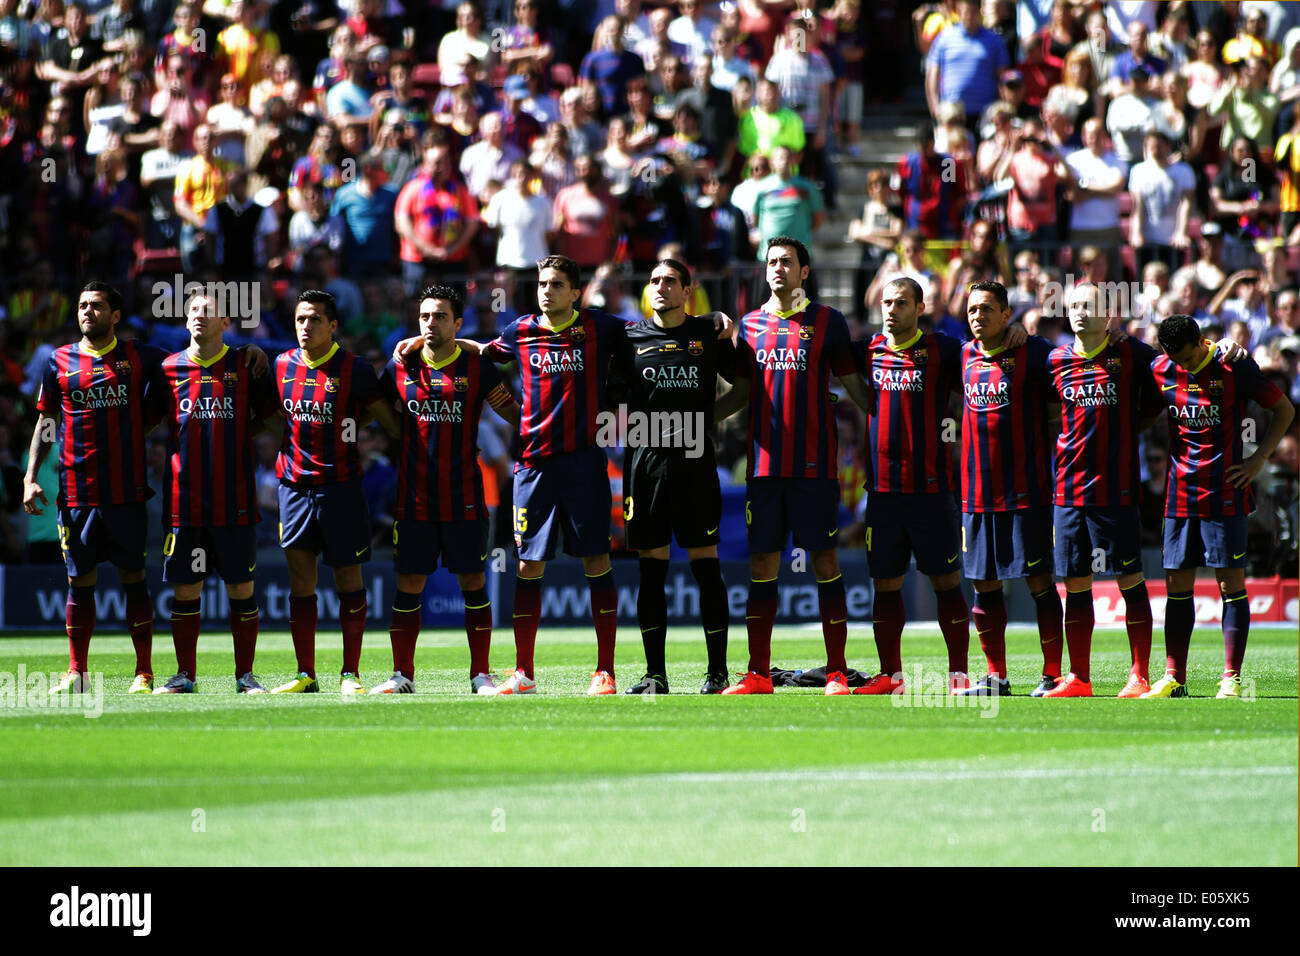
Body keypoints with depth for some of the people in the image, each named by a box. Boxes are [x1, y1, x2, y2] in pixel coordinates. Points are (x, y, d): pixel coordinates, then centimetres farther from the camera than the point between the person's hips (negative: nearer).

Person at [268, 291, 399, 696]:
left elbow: (387, 418, 0)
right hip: (294, 481, 3)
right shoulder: (282, 366, 7)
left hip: (340, 484, -3)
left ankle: (351, 673, 5)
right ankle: (305, 674, 6)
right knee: (300, 577, 2)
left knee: (348, 576, 0)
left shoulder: (353, 369, -5)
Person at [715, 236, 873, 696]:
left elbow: (855, 387, 7)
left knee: (825, 559, -2)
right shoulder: (750, 324, 12)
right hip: (765, 462, 3)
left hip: (814, 463, -3)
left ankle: (836, 673, 0)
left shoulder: (827, 322, 3)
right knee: (762, 562, 3)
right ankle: (758, 674, 7)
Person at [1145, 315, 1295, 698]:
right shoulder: (1161, 369, 2)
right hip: (1180, 494, 4)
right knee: (1176, 583, 4)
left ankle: (1232, 678, -1)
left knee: (1231, 582, -3)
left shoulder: (1234, 367, -8)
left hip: (1225, 494, -4)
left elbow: (1284, 410, 2)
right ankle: (1174, 677, 10)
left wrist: (1258, 460, -5)